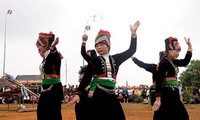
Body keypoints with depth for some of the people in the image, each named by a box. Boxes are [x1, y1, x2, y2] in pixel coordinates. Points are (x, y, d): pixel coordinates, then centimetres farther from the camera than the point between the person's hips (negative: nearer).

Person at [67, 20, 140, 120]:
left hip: (111, 95, 4)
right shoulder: (94, 61, 4)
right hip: (97, 95, -3)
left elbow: (131, 50, 14)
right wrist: (78, 94, -10)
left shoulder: (116, 58, 12)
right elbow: (86, 79, 0)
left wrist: (133, 33, 6)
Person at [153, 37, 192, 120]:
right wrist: (158, 99, -27)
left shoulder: (172, 61, 12)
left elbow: (185, 62, 25)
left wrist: (190, 47, 18)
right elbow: (159, 81, -21)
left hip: (173, 95, 11)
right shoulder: (164, 63, -15)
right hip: (166, 96, -11)